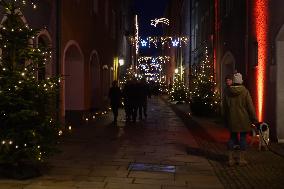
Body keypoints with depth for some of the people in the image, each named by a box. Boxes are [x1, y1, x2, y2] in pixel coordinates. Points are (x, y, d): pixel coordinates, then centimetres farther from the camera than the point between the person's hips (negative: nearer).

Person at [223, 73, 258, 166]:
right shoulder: (245, 91, -10)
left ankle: (230, 159, 12)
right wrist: (254, 119, -2)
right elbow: (250, 106, -9)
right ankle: (242, 159, 10)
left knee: (232, 137, 11)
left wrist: (226, 119, 19)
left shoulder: (228, 92, 1)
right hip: (243, 119, -3)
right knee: (243, 138, 6)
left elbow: (225, 107, 8)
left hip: (232, 119, 3)